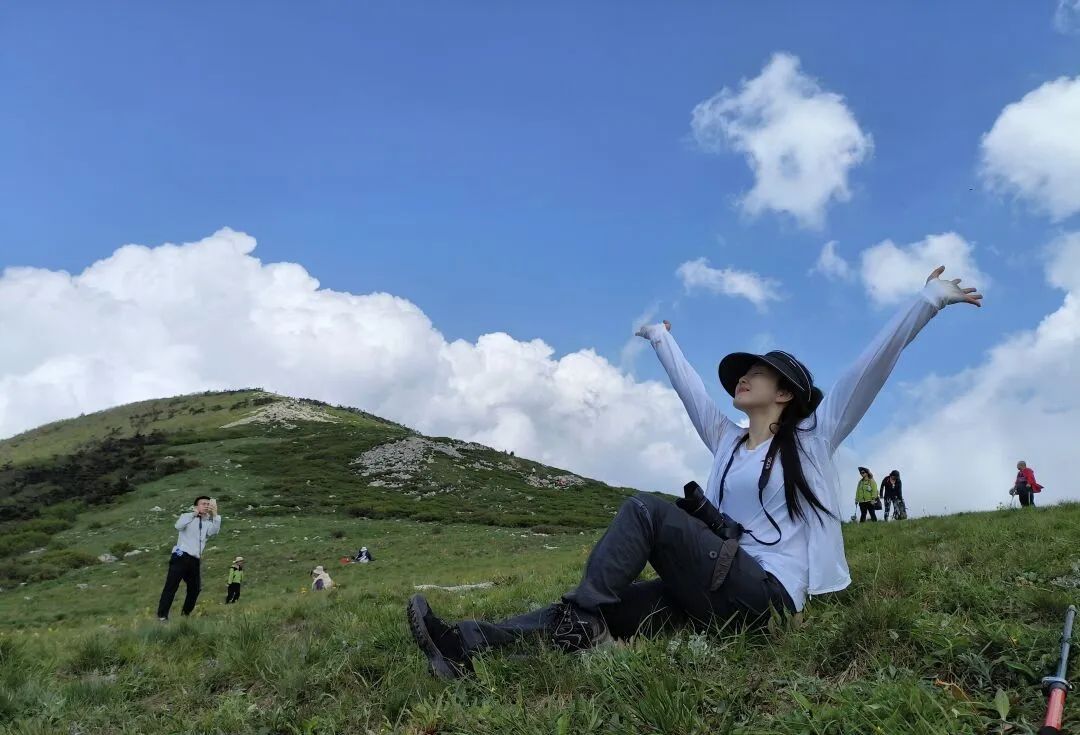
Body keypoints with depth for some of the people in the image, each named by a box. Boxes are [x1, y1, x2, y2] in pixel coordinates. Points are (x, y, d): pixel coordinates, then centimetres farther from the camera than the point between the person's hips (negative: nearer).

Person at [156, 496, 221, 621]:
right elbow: (178, 526, -17)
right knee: (171, 586, -10)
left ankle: (185, 614, 19)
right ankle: (162, 615, -10)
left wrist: (215, 514, -15)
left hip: (194, 560, 6)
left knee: (195, 588, 7)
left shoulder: (208, 523, 17)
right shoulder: (188, 517, 5)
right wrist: (194, 513, -18)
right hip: (181, 557, -6)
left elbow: (214, 531, -6)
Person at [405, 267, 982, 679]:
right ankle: (469, 646, -26)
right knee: (605, 608, -13)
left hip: (768, 594, -7)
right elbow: (690, 389, 32)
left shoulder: (811, 438, 4)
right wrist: (663, 341, 45)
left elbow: (871, 368, -1)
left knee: (646, 509, -22)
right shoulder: (728, 442, 20)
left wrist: (928, 301, -4)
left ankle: (578, 623, -25)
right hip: (721, 591, 7)